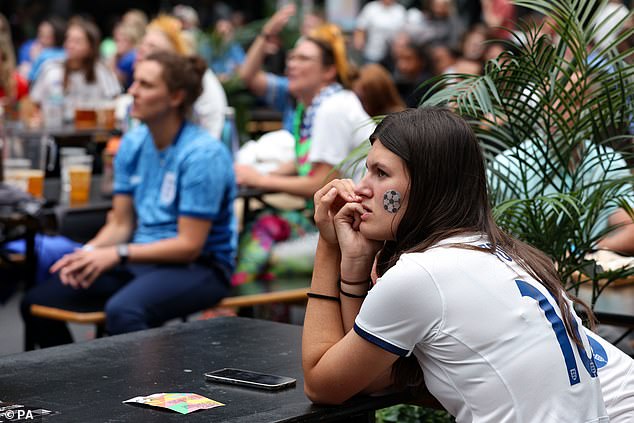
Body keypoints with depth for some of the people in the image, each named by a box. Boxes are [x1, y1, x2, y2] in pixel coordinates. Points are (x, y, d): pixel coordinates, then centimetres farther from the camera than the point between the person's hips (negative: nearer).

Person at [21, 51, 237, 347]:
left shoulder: (202, 154, -16)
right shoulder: (132, 144, 6)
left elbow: (190, 245, -17)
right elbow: (121, 224, 9)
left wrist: (118, 254, -23)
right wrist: (89, 252, -12)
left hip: (198, 266, -7)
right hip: (141, 259, 8)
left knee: (123, 311, -37)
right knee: (37, 303, -4)